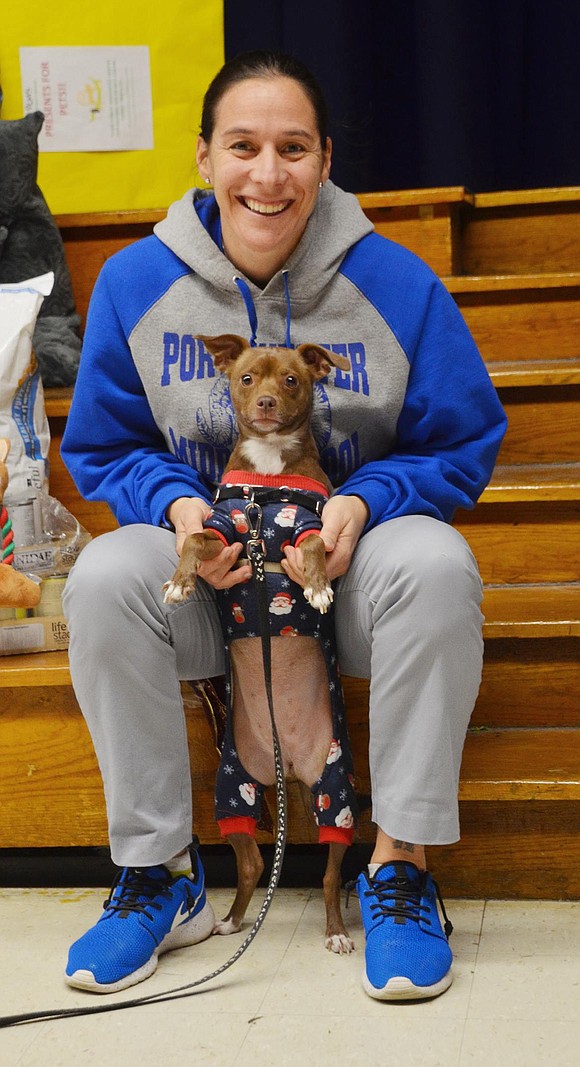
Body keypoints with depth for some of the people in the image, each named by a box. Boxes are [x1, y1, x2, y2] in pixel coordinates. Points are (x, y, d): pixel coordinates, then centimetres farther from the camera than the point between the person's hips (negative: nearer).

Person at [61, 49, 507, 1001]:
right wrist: (177, 506, -19)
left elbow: (464, 447, -3)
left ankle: (400, 861, -18)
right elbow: (102, 449, 3)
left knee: (437, 565, -33)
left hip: (351, 562, -1)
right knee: (102, 581, -29)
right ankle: (159, 874, -13)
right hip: (205, 568, 1)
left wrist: (362, 504, -22)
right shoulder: (136, 283, -5)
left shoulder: (396, 283, -9)